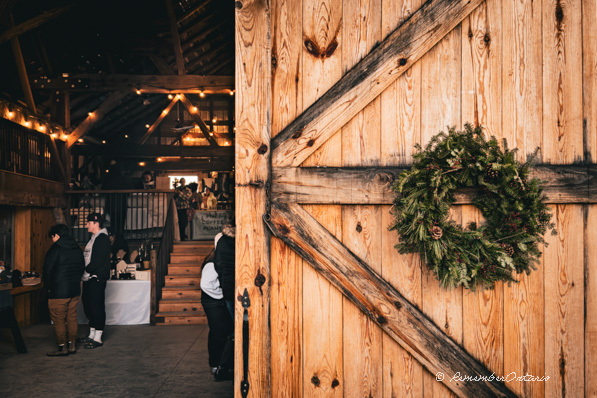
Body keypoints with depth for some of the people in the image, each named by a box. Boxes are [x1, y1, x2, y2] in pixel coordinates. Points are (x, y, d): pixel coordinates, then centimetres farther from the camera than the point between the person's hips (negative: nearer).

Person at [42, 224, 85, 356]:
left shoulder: (55, 249, -12)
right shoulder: (77, 249, 10)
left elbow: (48, 270, -12)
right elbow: (82, 268, 16)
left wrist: (48, 286, 2)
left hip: (59, 291, -7)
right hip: (75, 290, 7)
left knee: (58, 319, 1)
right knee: (72, 317, 13)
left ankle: (62, 347, 5)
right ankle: (72, 345, 18)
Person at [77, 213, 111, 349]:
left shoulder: (102, 238, -13)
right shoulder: (94, 238, 18)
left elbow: (98, 260, -20)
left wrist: (87, 271, -18)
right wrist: (85, 272, 8)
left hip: (97, 279, -10)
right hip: (90, 278, 10)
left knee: (97, 307, -6)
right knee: (89, 306, 14)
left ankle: (97, 338, -2)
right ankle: (92, 335, 24)